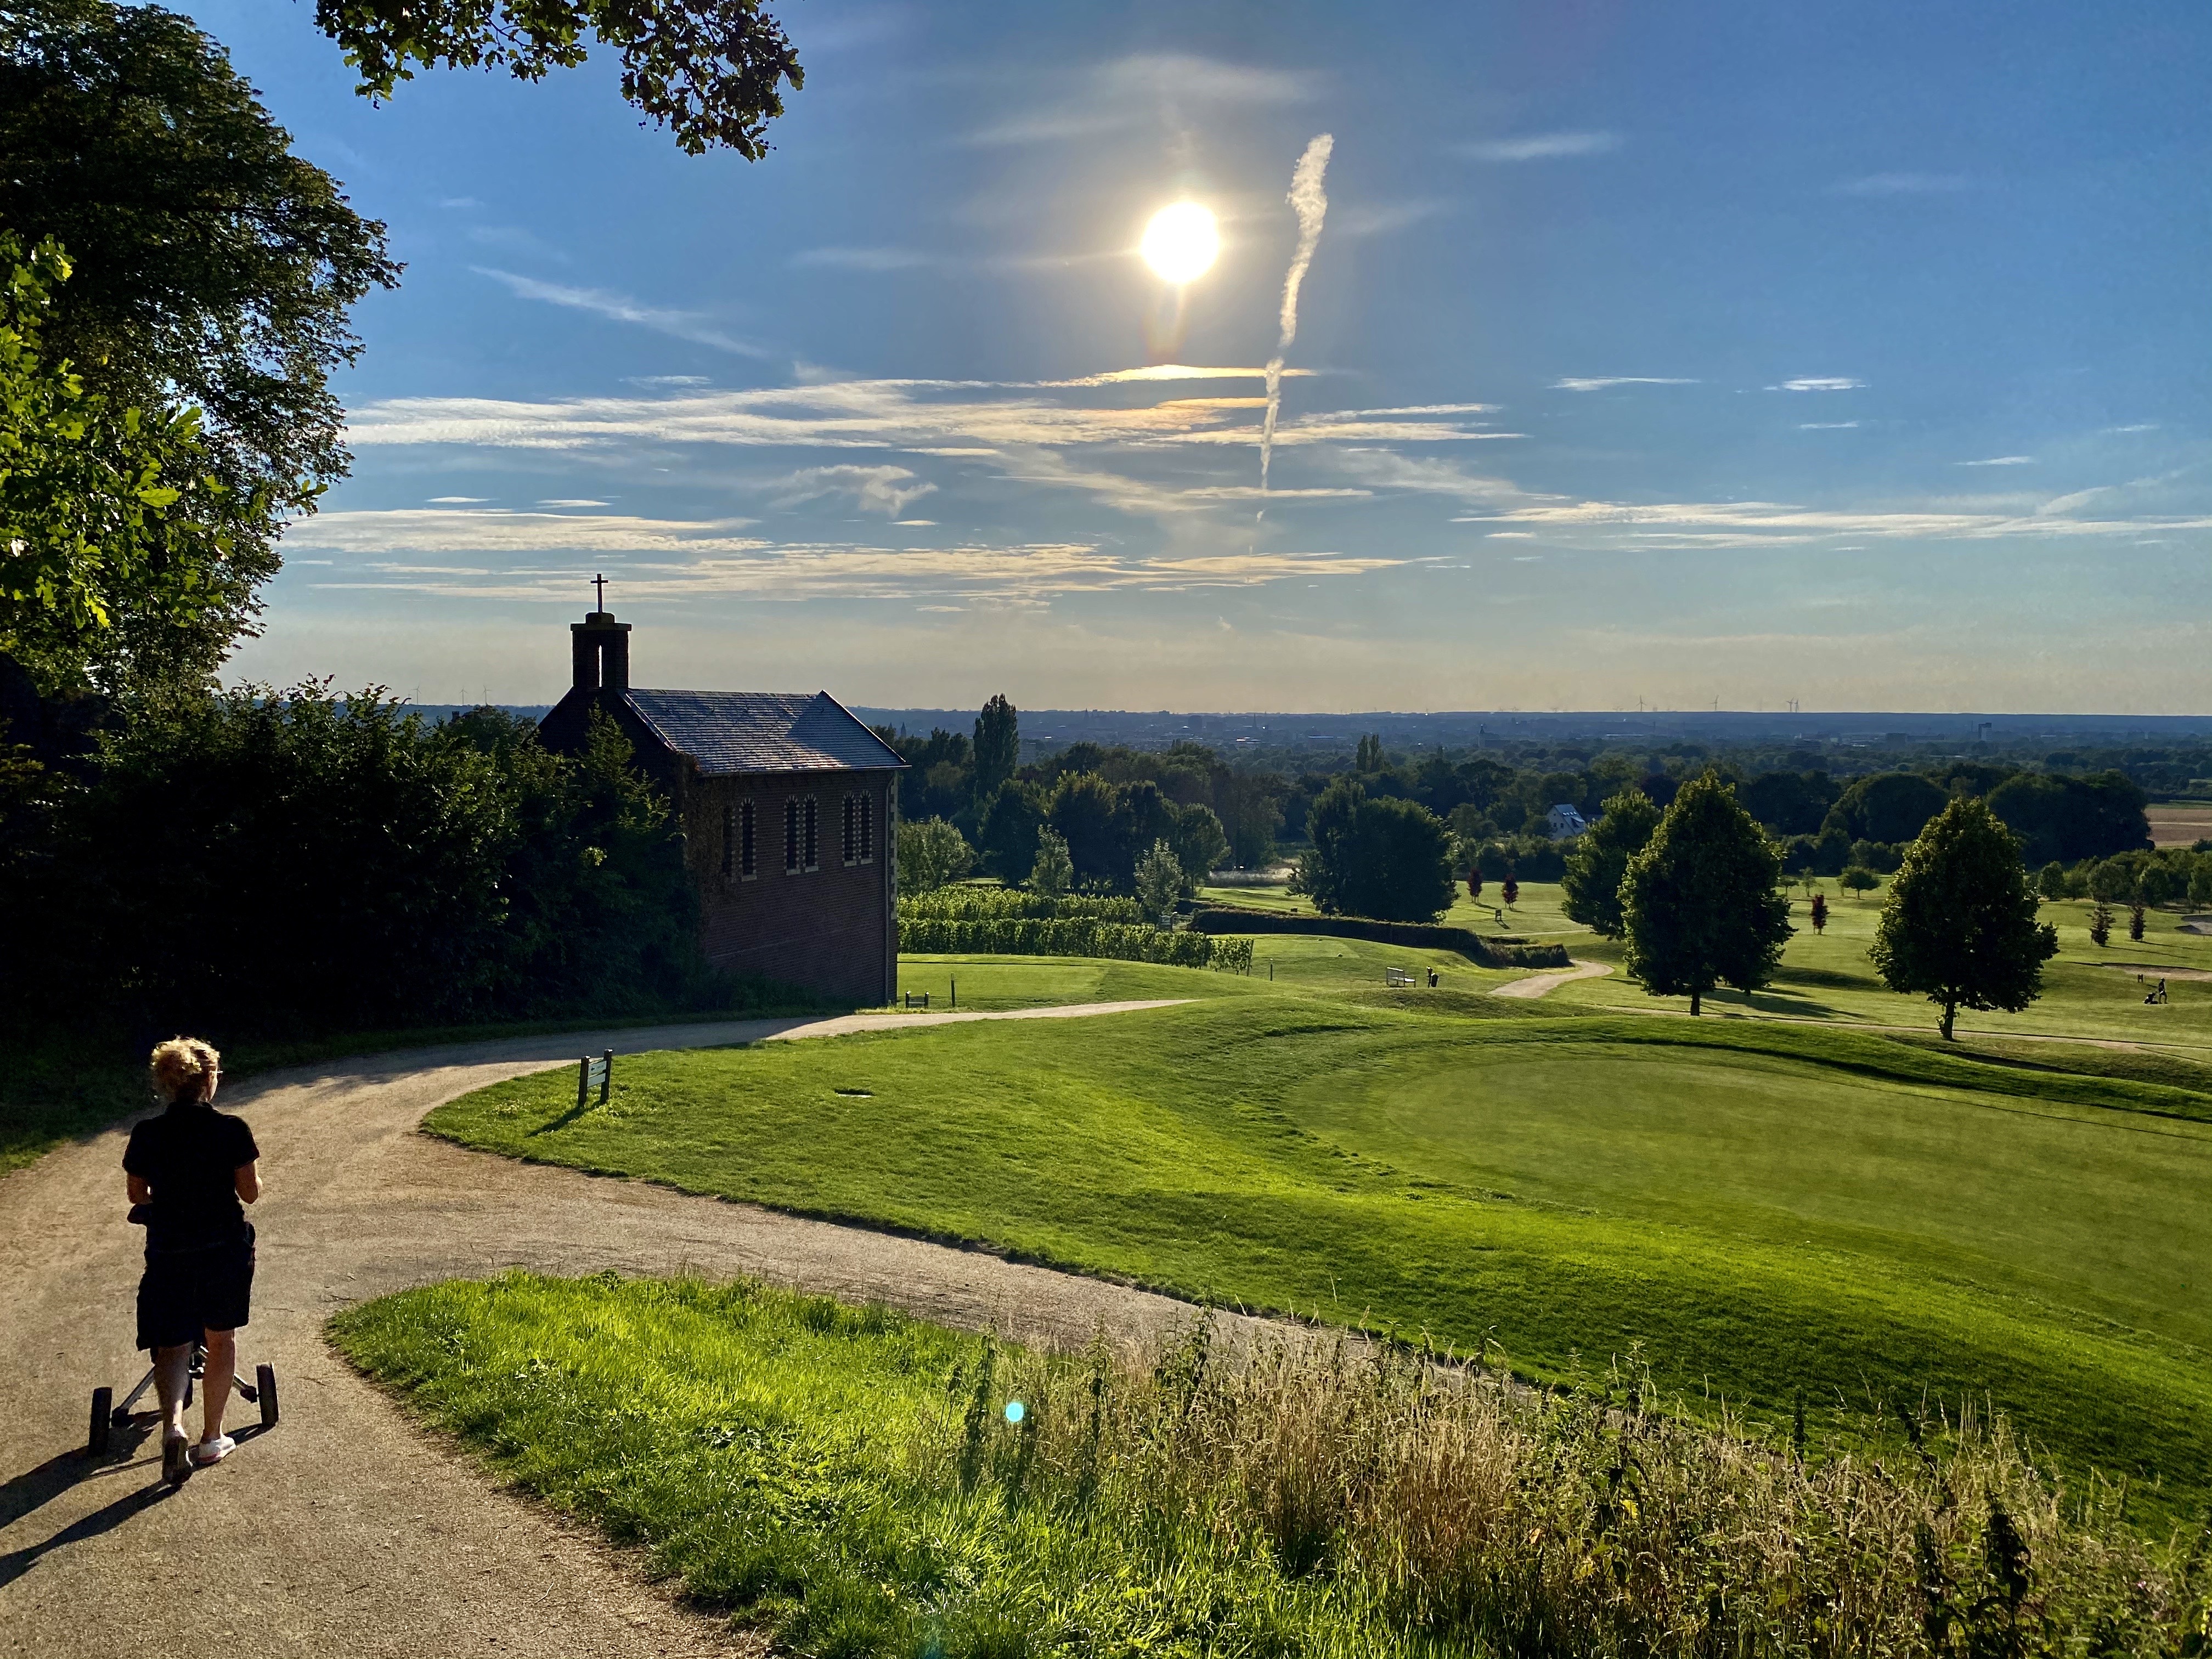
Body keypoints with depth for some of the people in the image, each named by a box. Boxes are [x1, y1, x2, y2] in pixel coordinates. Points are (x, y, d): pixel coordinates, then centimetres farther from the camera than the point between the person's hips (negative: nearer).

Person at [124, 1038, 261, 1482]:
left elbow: (136, 1195, 6)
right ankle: (212, 1439, 23)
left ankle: (173, 1425, -15)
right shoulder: (232, 1130, -10)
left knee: (172, 1344, 10)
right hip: (226, 1249, 0)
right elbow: (250, 1193, -6)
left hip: (168, 1250, 1)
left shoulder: (147, 1134, -5)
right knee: (221, 1340, 16)